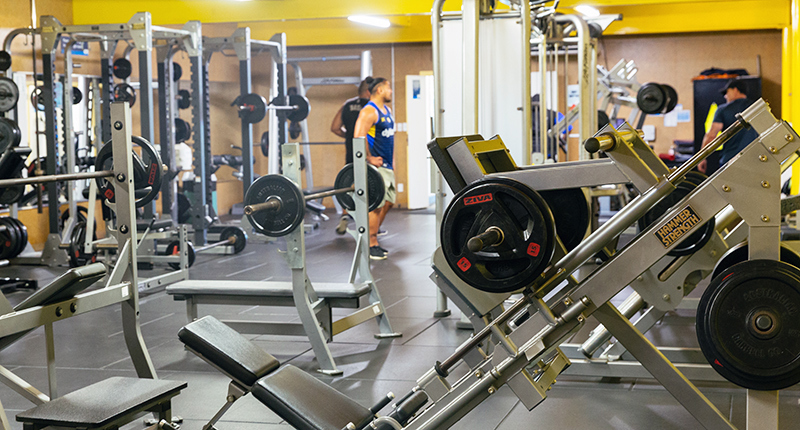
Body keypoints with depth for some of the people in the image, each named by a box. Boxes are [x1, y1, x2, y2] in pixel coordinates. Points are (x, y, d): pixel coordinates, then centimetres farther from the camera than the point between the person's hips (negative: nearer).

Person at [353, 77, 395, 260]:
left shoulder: (387, 110, 17)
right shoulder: (369, 112, -14)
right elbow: (359, 137, -25)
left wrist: (392, 161, 20)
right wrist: (369, 158, -19)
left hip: (386, 166, 10)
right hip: (375, 167, -10)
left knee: (388, 202, 13)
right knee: (376, 205, -10)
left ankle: (371, 237, 23)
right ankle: (371, 247, -5)